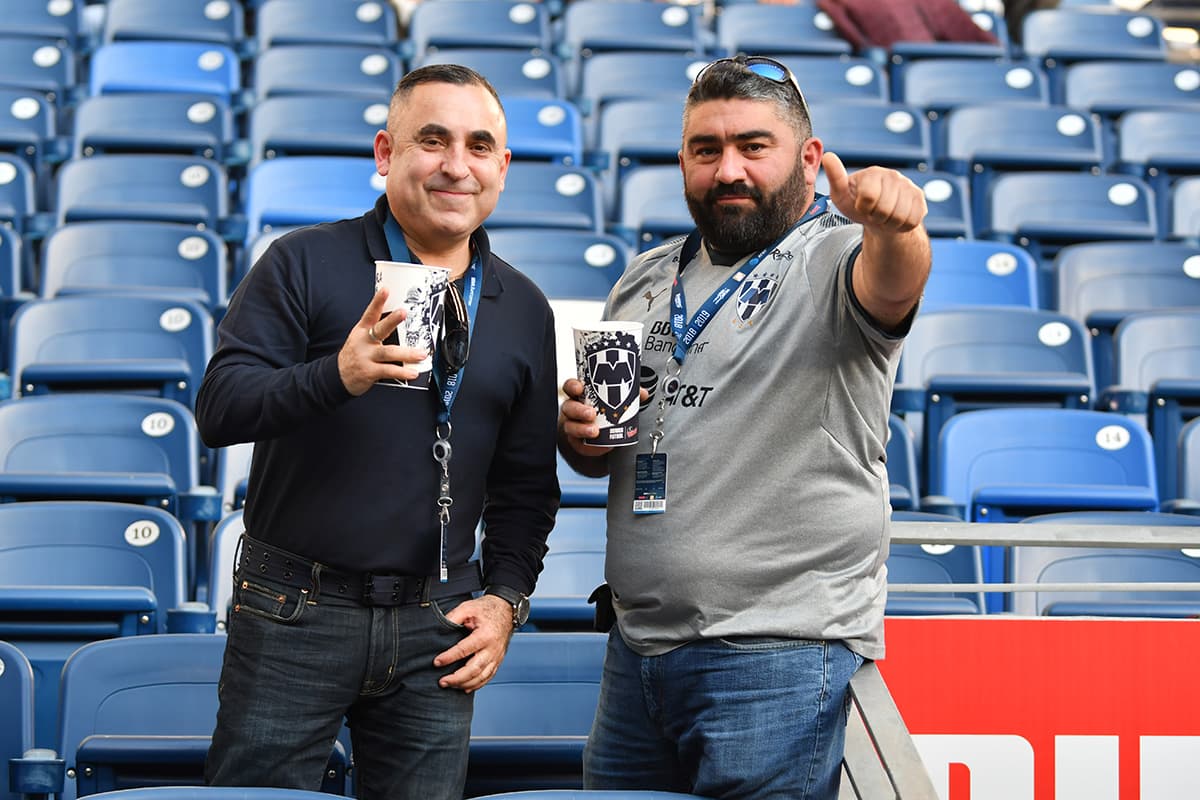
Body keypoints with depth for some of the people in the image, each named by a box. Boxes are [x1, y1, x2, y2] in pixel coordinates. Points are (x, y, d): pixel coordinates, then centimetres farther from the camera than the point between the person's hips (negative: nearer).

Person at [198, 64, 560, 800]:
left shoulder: (524, 310, 10)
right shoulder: (307, 264, -2)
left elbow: (526, 482, 16)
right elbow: (218, 409, -11)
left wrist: (507, 597, 4)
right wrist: (337, 375, -27)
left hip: (435, 626, 3)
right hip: (297, 609, -3)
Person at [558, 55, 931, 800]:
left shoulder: (836, 257, -4)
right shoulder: (644, 281, 14)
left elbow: (889, 287, -29)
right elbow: (595, 458, 23)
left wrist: (893, 228, -51)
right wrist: (578, 432, 0)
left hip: (779, 655, -6)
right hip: (638, 647, 6)